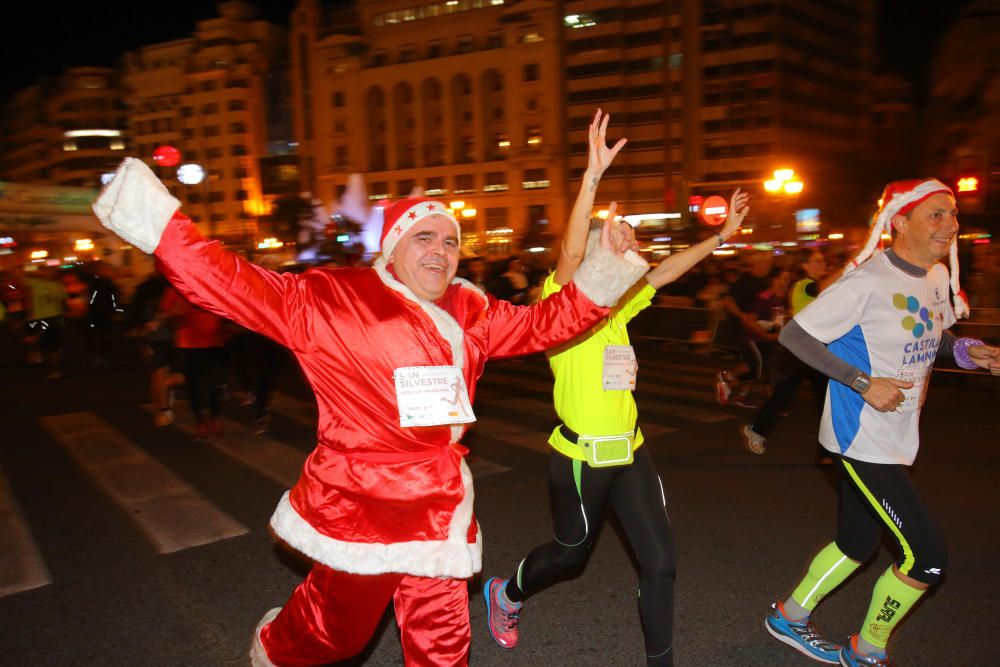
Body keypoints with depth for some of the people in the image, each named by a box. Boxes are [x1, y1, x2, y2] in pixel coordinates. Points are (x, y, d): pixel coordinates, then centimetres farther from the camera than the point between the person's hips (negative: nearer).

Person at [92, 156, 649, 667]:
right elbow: (235, 285, -15)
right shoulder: (331, 301, -9)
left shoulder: (470, 313, 9)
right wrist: (158, 220, -21)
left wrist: (603, 270, 6)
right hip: (359, 505, -5)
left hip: (438, 511, 5)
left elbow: (541, 324, 14)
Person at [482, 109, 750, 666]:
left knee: (661, 562, 4)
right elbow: (571, 252, -32)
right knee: (571, 556, 16)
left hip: (630, 452, 6)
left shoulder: (617, 306, 6)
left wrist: (722, 236, 12)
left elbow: (666, 271, 13)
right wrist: (594, 175, -40)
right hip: (581, 458, -6)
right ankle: (506, 594, 47)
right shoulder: (562, 304, -15)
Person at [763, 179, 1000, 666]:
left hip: (898, 438, 9)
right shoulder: (868, 281, -20)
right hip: (861, 438, -9)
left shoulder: (939, 276, 6)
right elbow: (793, 335, -19)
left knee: (857, 543, 18)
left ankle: (789, 618, 38)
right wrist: (864, 383, -23)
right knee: (927, 558, -6)